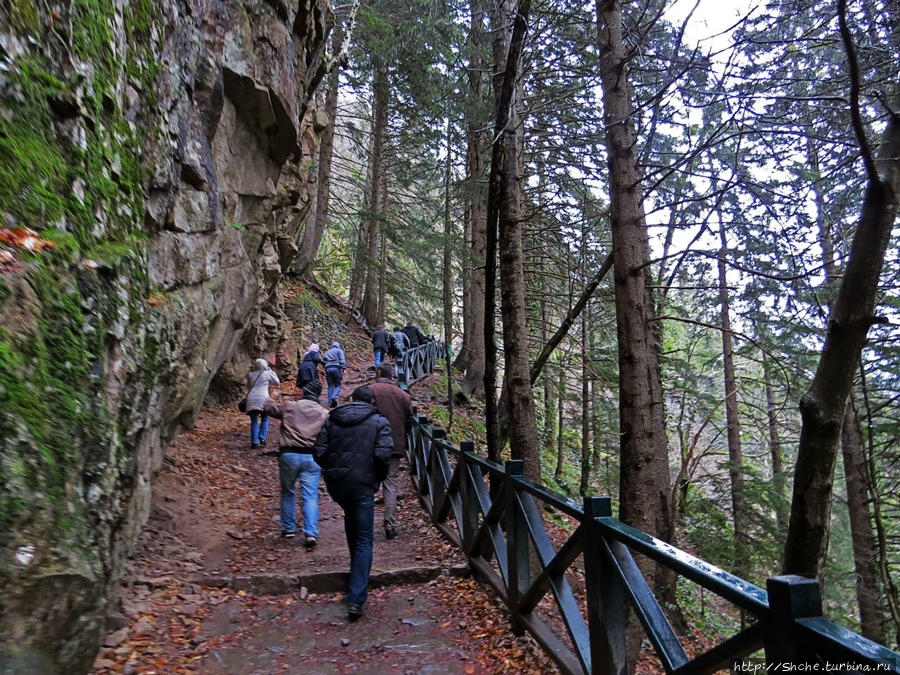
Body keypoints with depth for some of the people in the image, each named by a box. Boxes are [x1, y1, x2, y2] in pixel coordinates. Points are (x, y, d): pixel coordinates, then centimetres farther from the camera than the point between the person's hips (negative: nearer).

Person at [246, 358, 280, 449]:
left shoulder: (251, 374, 13)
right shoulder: (267, 373, 3)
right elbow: (277, 382, 16)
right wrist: (271, 371, 19)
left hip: (251, 399, 3)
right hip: (263, 399, -2)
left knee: (254, 421, 8)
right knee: (264, 419, 16)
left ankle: (254, 442, 2)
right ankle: (262, 438, 0)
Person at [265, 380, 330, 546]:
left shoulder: (289, 406, 2)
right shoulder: (324, 413, 5)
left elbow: (269, 408, 17)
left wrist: (273, 398, 36)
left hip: (288, 455, 0)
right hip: (311, 457, 0)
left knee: (288, 493, 18)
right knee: (311, 496, 2)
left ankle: (288, 529, 27)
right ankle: (311, 533, -6)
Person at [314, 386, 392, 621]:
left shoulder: (332, 419, 8)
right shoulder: (379, 421, -2)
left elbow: (319, 453, 2)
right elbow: (383, 455, -14)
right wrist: (379, 478, 4)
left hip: (335, 485, 4)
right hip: (362, 486, -4)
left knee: (351, 518, 32)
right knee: (364, 541, 4)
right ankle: (356, 599, -1)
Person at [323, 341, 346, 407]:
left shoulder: (327, 352, 26)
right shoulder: (339, 351, 12)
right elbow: (342, 360, -3)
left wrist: (325, 374, 21)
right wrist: (344, 369, -9)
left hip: (327, 368, 4)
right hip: (336, 368, -4)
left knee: (330, 386, 7)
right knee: (338, 385, 1)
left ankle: (330, 403, 0)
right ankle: (334, 397, -26)